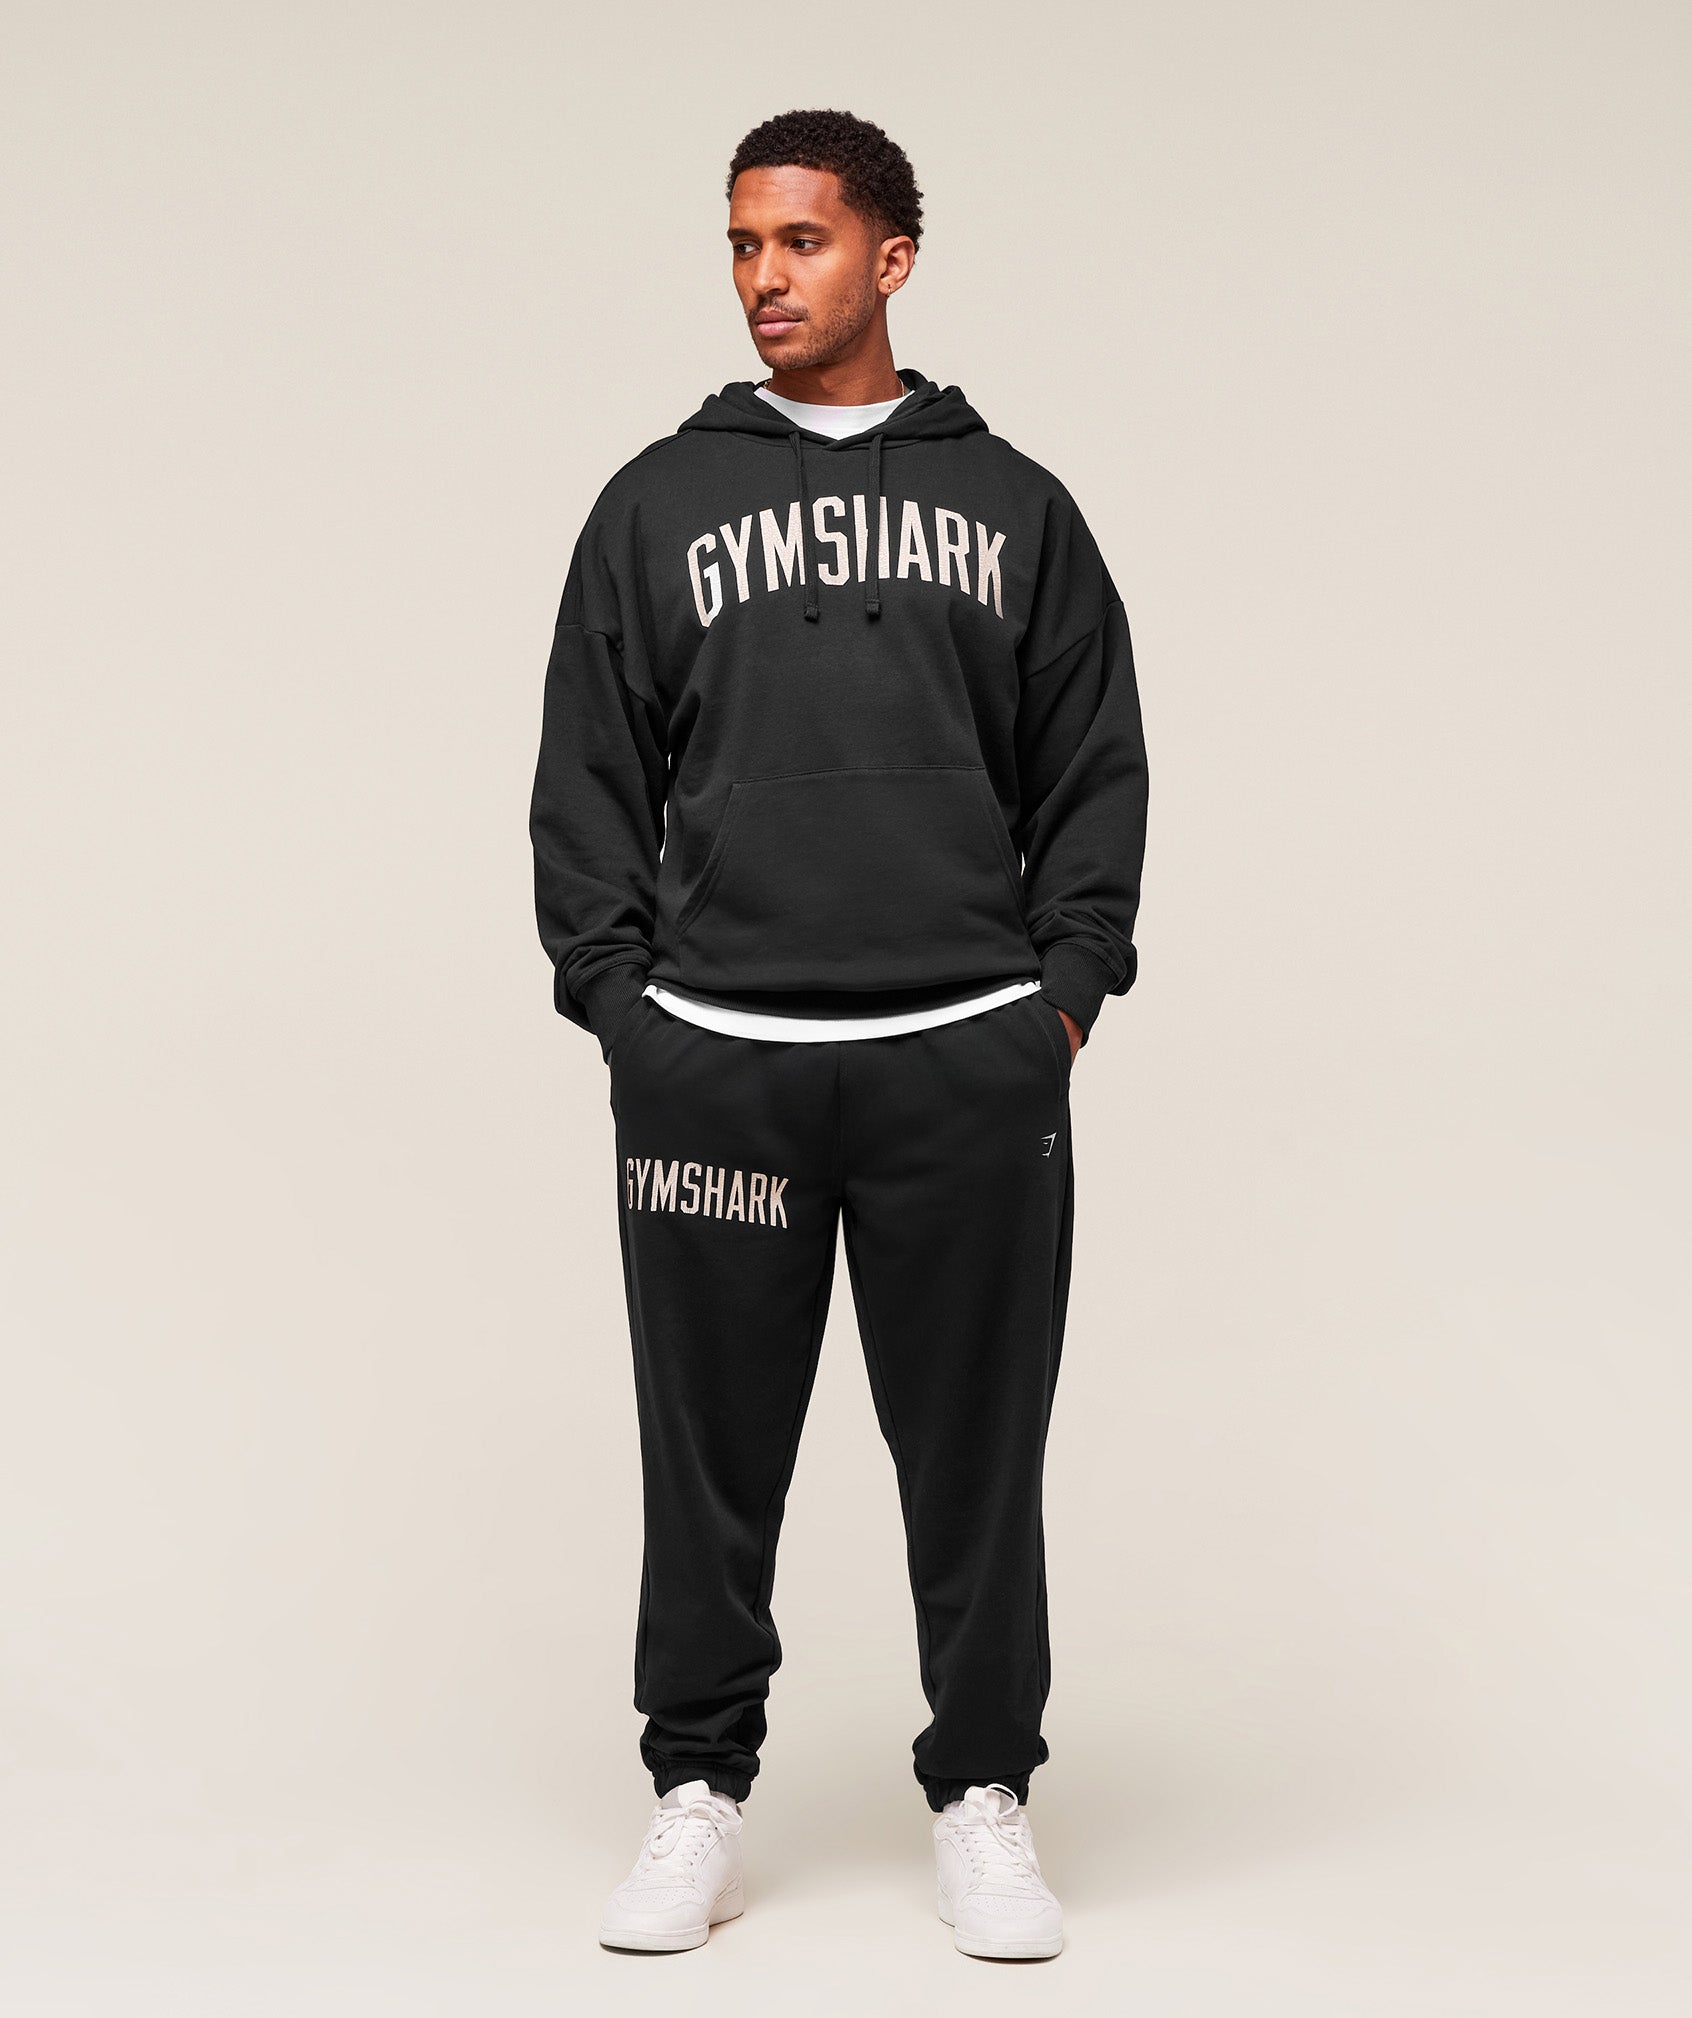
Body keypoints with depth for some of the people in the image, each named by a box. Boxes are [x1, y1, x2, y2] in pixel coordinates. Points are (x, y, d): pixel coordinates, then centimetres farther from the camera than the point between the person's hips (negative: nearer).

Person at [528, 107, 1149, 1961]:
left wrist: (1064, 988, 1)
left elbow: (1093, 770, 11)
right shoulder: (657, 504, 9)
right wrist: (620, 1001, 0)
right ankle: (698, 1789, 19)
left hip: (972, 1063, 0)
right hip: (713, 1060, 0)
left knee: (976, 1451, 6)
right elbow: (588, 780, 9)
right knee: (712, 1453, 6)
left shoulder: (1015, 506, 10)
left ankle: (983, 1795, 19)